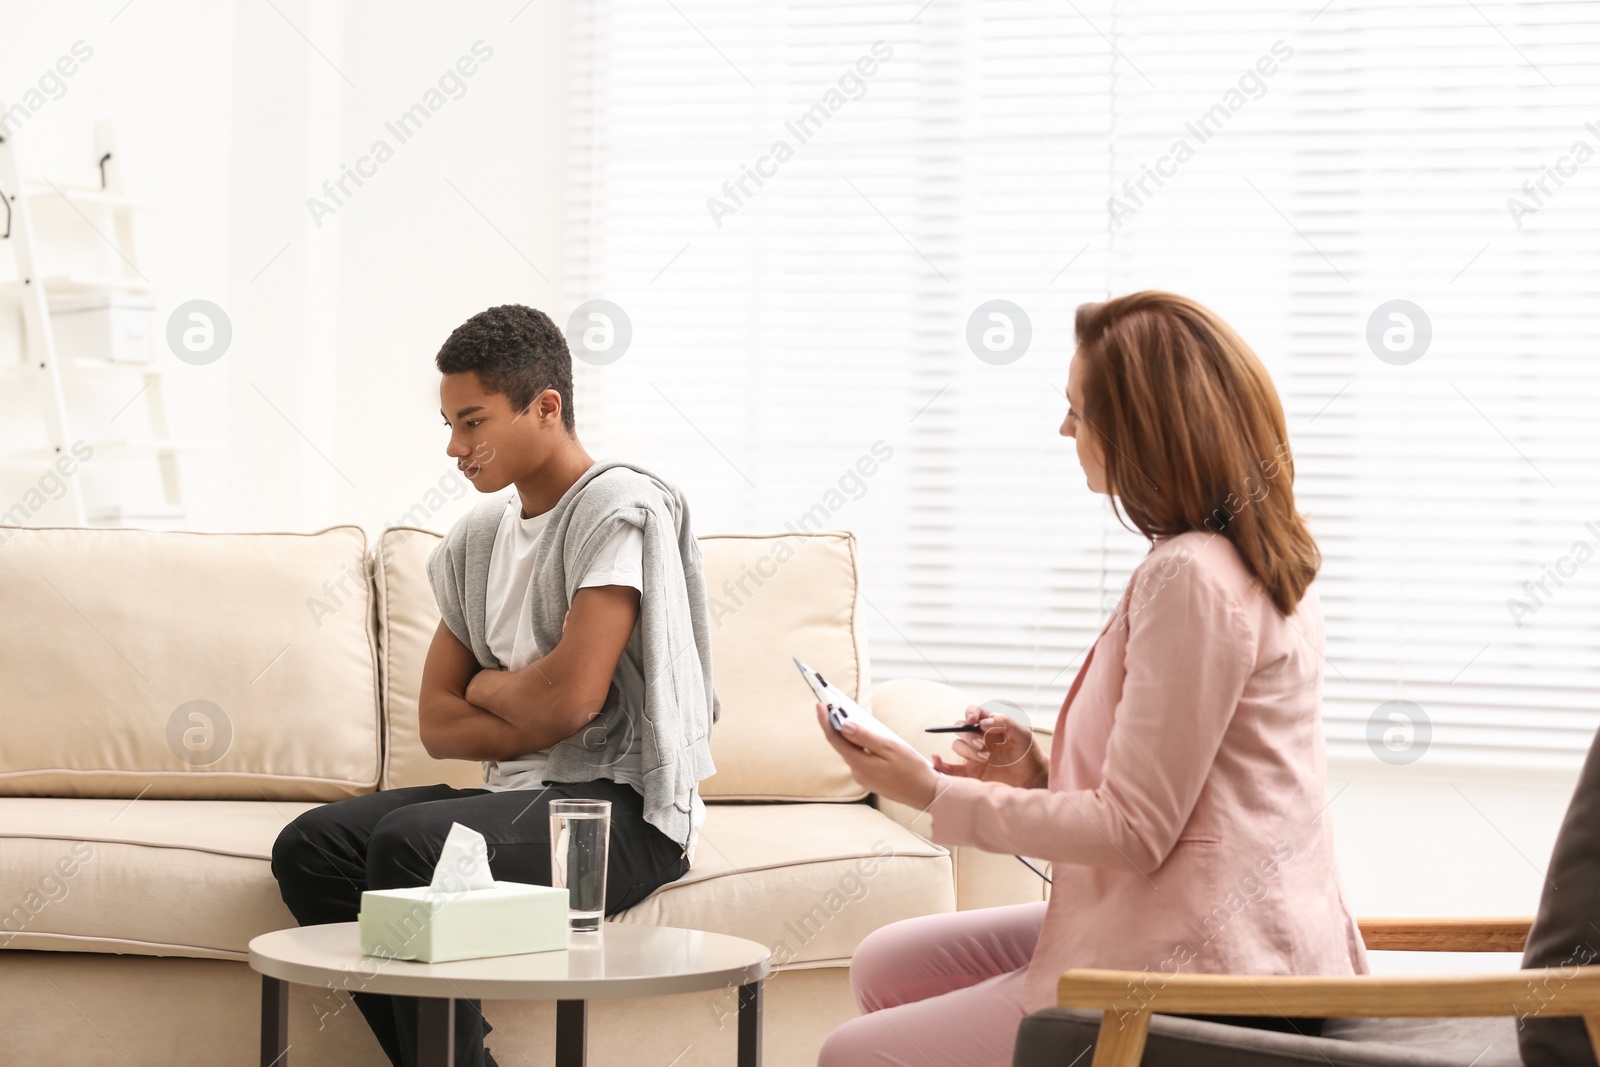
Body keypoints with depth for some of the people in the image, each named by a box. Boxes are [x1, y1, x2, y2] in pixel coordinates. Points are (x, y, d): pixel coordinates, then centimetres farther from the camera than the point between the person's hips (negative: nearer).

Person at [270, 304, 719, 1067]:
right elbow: (437, 725, 10)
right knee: (309, 849, -7)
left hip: (627, 810, -8)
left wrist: (486, 686, 1)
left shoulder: (620, 508, -10)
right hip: (526, 795, 8)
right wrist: (533, 723, -8)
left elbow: (570, 696, -20)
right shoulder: (475, 540, 14)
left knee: (408, 843, -29)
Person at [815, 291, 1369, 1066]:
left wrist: (937, 795, -12)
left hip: (1202, 977, -11)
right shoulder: (1252, 561, 12)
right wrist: (1039, 771, 4)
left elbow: (1133, 833, -18)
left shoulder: (1190, 579, -20)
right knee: (886, 967, 18)